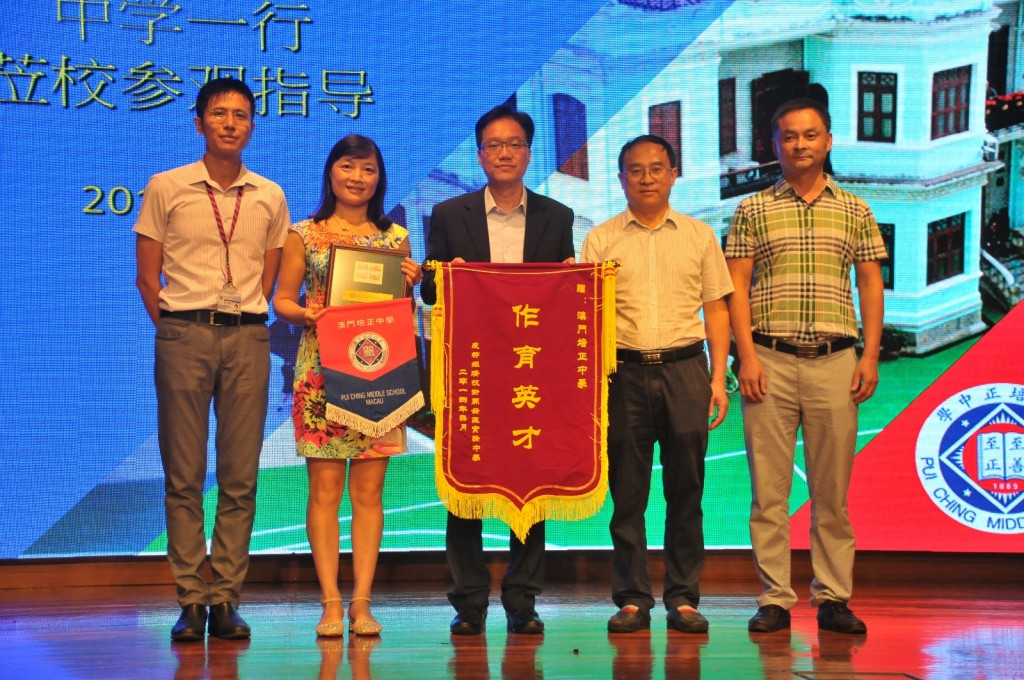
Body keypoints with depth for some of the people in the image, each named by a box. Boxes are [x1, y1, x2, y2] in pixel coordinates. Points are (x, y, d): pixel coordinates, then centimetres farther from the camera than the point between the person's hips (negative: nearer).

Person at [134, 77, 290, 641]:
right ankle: (190, 600, 3)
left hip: (247, 339, 2)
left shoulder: (269, 197, 11)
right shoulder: (166, 188, 5)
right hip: (183, 335, -2)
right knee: (183, 474, -2)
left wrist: (247, 322, 6)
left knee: (240, 477, 1)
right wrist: (173, 329, 1)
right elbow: (147, 274, 6)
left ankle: (226, 599, 7)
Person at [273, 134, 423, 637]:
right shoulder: (303, 235, 7)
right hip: (320, 372, -1)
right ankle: (331, 603, 1)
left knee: (368, 489, 0)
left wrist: (411, 285, -6)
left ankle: (361, 602, 5)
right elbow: (282, 299, 7)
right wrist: (303, 314, -13)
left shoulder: (395, 238, 11)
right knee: (324, 488, -3)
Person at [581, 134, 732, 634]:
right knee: (627, 491, 2)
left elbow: (716, 311, 11)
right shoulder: (600, 240, 8)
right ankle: (632, 598, 8)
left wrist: (719, 378, 2)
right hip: (623, 371, 0)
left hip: (685, 370, 1)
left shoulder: (699, 236, 11)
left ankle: (683, 598, 9)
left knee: (686, 490, 2)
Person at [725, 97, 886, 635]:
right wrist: (747, 356, -6)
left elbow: (870, 284, 12)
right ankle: (775, 599, 5)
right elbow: (737, 287, 4)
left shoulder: (855, 211, 12)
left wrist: (870, 356, 2)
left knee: (833, 489, 3)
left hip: (834, 360, 1)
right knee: (768, 488, -1)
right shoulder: (752, 211, 8)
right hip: (770, 360, -1)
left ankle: (834, 598, 9)